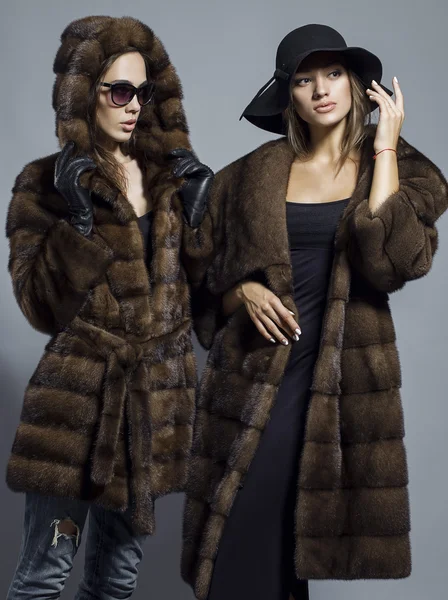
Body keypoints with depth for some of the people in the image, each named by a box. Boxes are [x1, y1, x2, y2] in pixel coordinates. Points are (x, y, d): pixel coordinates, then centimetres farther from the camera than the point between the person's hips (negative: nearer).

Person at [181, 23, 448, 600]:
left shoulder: (396, 168, 5)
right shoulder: (252, 175, 8)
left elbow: (395, 261, -14)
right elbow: (203, 273, 15)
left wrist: (384, 149, -9)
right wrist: (243, 292, -6)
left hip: (346, 381, -1)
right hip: (256, 376, 1)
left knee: (324, 542, 0)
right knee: (238, 550, -3)